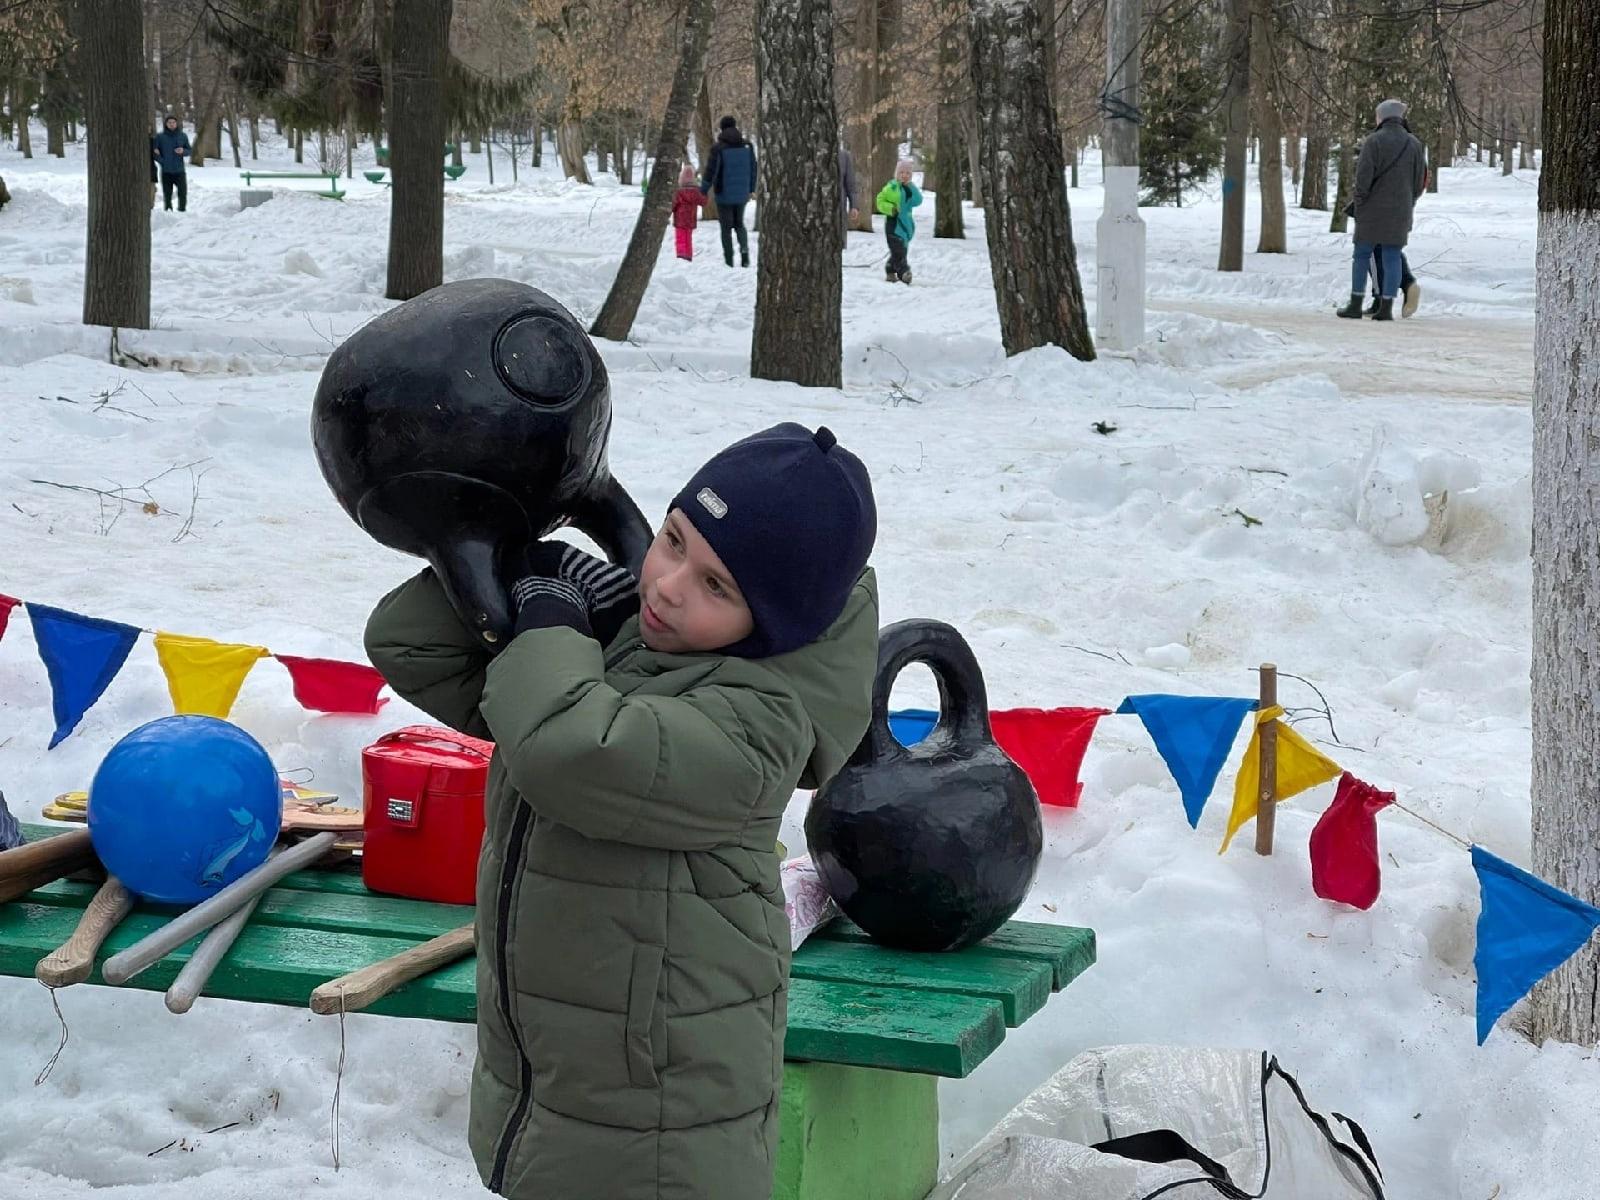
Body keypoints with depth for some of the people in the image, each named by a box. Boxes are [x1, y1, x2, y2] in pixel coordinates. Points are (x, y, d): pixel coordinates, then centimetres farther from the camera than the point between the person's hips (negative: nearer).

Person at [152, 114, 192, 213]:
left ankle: (182, 211, 7)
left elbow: (189, 151, 11)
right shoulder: (160, 137, 1)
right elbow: (155, 152, 3)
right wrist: (162, 161, -11)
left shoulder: (183, 136, 6)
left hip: (179, 171, 1)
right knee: (167, 195, 2)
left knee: (183, 193, -5)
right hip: (166, 171, -1)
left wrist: (183, 151, -11)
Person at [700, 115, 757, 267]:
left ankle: (729, 260, 6)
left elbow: (711, 171, -13)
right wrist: (751, 189, 21)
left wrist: (703, 191, -3)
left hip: (724, 195, -4)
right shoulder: (747, 146, 0)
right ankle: (744, 248, -6)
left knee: (726, 227, 7)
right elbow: (753, 169, 8)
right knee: (739, 224, 19)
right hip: (742, 194, 4)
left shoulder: (718, 148, -14)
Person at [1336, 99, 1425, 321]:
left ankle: (1355, 305, 5)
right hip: (1400, 211, 3)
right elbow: (1419, 180, 7)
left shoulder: (1373, 141, -8)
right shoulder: (1413, 144, 5)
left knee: (1361, 255, 6)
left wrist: (1359, 203, -3)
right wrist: (1408, 206, 16)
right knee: (1392, 257, 3)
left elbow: (1363, 176, -14)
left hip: (1373, 210, -3)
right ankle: (1386, 308, -1)